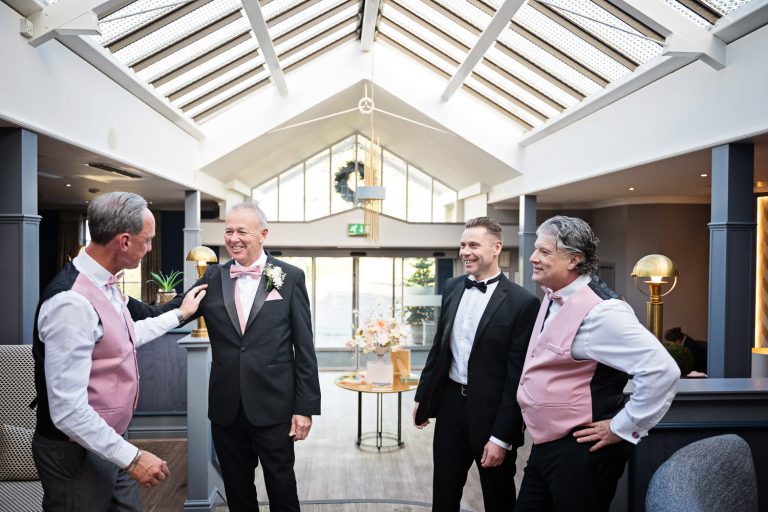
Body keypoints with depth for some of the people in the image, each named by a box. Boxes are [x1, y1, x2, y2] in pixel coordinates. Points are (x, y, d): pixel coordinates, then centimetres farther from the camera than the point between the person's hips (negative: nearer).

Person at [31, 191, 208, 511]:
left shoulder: (105, 283, 2)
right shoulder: (72, 302, -28)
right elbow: (67, 410, -28)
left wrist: (179, 314, 24)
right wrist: (132, 457, -23)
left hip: (109, 442, 9)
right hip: (79, 454, -9)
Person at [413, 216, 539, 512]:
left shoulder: (521, 302, -15)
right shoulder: (452, 288, 3)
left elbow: (517, 375, -15)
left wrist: (502, 437, -15)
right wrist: (422, 396, 13)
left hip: (491, 411, -4)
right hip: (450, 404, 5)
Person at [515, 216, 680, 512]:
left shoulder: (599, 310, -22)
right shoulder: (553, 297, 7)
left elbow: (662, 370, -27)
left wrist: (621, 428, -19)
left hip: (580, 452, -8)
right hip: (545, 445, 9)